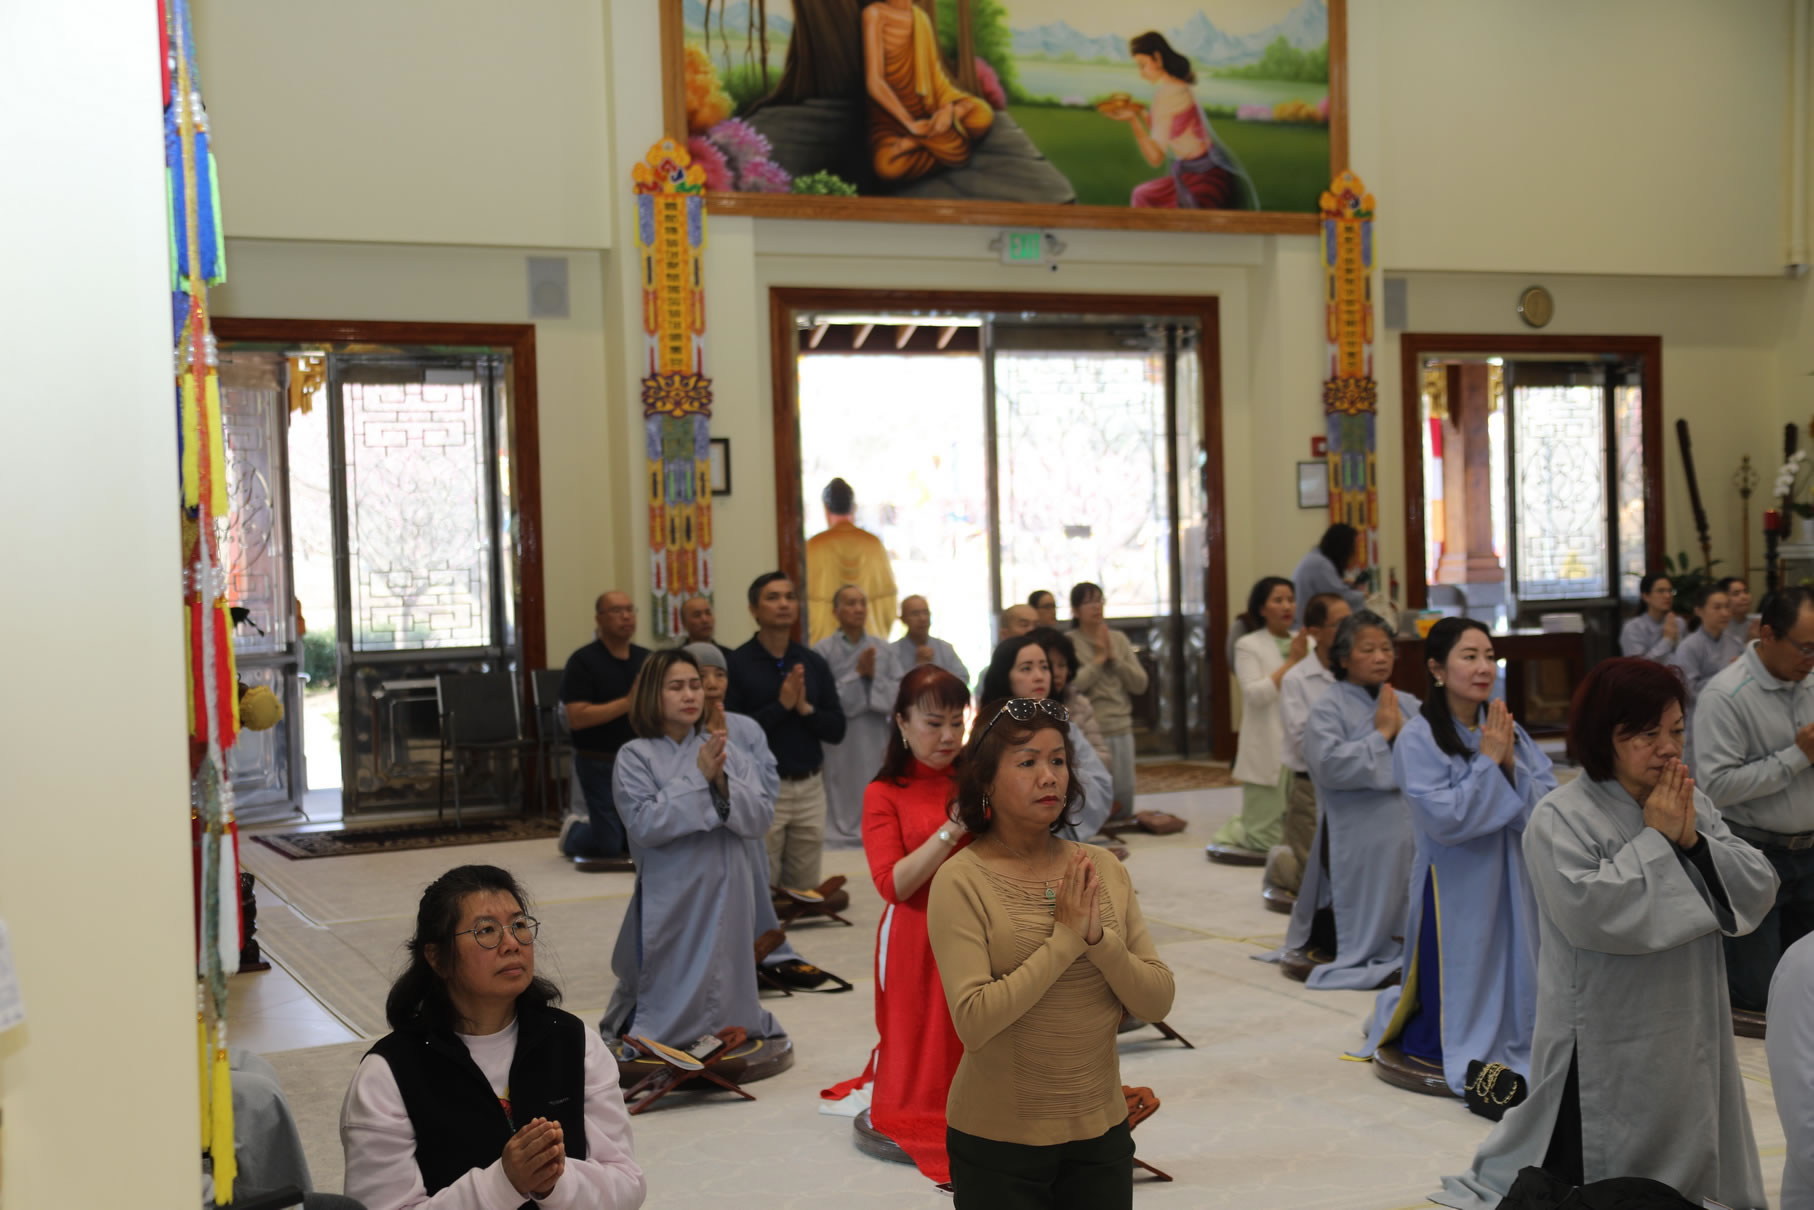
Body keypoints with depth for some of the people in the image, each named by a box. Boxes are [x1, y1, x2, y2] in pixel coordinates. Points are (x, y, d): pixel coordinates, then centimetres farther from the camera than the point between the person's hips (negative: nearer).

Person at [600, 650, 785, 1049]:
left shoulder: (726, 750, 4)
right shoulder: (635, 756, -5)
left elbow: (761, 818, -1)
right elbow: (645, 824, -16)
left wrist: (722, 781, -16)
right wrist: (699, 778, -16)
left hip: (726, 892, 3)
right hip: (671, 897, -3)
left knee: (724, 988, 13)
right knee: (672, 1000, 5)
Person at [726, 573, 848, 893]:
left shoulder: (814, 663, 8)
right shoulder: (737, 663, -5)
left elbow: (836, 730, 7)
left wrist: (806, 708, -10)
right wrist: (781, 705, -15)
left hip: (810, 787, 4)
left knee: (807, 890, 9)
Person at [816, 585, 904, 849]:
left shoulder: (884, 649, 6)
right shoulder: (822, 650, -4)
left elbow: (899, 696, 2)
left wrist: (874, 676, -12)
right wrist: (857, 673, -12)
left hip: (876, 743, 3)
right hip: (838, 745, -3)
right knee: (840, 809, -2)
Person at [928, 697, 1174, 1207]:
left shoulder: (1102, 868, -1)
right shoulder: (961, 880, -13)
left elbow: (1157, 1002, -3)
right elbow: (974, 1022, -22)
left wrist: (1099, 939, -19)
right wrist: (1065, 938, -22)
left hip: (1102, 1131, 4)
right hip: (999, 1142, -4)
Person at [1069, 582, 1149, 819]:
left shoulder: (1119, 639, 10)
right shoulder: (1068, 642, -3)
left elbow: (1140, 684, 5)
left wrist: (1114, 657, -6)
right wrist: (1099, 658, -9)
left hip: (1122, 732, 5)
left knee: (1124, 804, 9)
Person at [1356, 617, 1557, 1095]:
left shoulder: (1508, 730, 3)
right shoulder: (1418, 738, -14)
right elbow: (1444, 818, -22)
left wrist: (1511, 764, -16)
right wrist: (1487, 761, -16)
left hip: (1513, 885, 5)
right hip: (1455, 892, -5)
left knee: (1517, 1006, 13)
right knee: (1453, 1038, 6)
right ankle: (1394, 1014, 35)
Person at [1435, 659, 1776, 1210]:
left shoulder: (1692, 805, 8)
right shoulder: (1561, 819, -13)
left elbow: (1758, 891, 4)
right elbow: (1588, 908, -26)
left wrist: (1693, 840, -12)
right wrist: (1655, 839, -18)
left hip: (1689, 1031, 7)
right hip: (1605, 1047, -7)